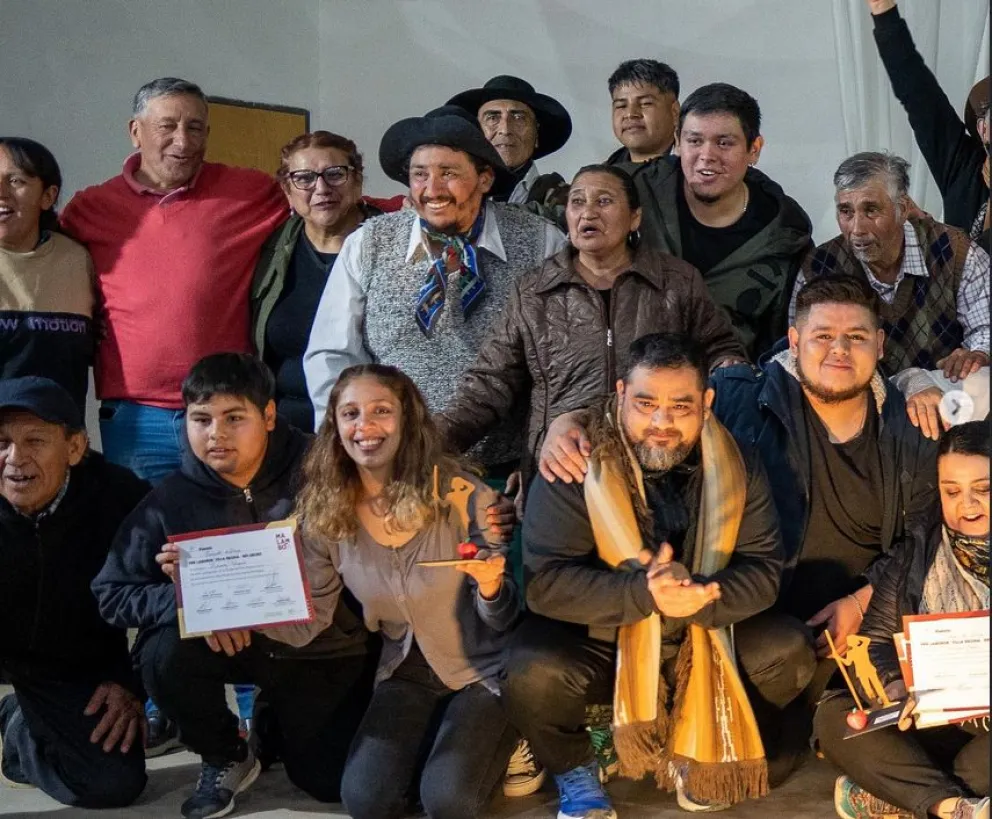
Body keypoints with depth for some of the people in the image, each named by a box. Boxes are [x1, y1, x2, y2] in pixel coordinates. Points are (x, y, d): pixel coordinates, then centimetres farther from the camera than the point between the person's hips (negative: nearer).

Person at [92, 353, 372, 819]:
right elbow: (111, 592, -7)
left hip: (324, 650, -1)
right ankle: (223, 758, 3)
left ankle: (278, 720, 27)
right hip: (230, 643, 2)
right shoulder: (171, 501, -8)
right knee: (164, 654, -27)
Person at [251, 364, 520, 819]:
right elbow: (307, 623, -8)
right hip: (408, 671, 3)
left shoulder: (464, 496, -20)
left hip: (483, 670, -3)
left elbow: (502, 620, -11)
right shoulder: (323, 513, -11)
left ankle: (493, 742, 12)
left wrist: (491, 588, -35)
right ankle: (431, 748, 16)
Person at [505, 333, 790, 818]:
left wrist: (698, 600, -32)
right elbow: (545, 580, -24)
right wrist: (643, 594, -37)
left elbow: (763, 570, -11)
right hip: (597, 638, -3)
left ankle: (700, 748, 12)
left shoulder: (735, 464, -8)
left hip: (705, 637, 3)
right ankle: (574, 771, 3)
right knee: (533, 673, -32)